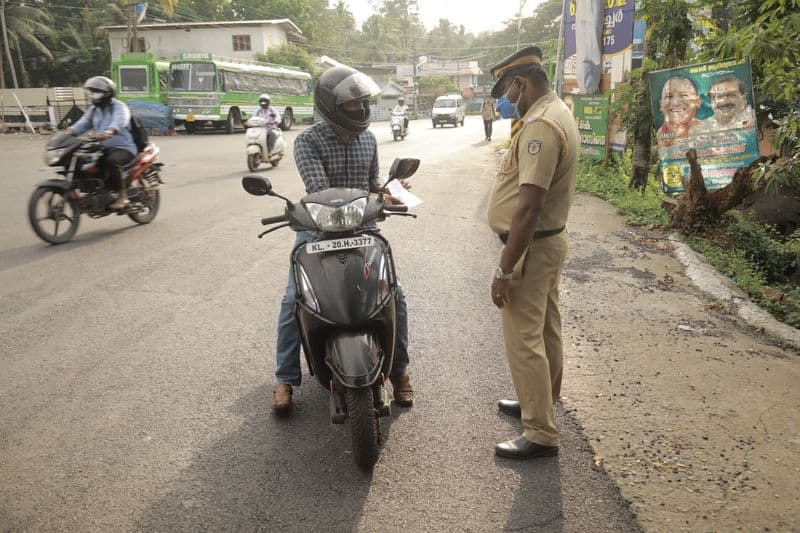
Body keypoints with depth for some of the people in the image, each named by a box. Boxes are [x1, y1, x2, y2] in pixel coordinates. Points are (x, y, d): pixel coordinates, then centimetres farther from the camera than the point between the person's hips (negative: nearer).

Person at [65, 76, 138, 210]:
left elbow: (118, 122, -29)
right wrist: (68, 133, -14)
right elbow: (82, 124, 7)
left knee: (112, 160, -38)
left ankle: (122, 196, -28)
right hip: (102, 149, 8)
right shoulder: (93, 110, 18)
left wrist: (108, 132, -50)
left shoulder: (119, 107, -7)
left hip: (124, 148, -7)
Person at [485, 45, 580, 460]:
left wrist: (504, 270, -25)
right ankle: (541, 403, 37)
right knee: (544, 330, 20)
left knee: (524, 340, -3)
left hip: (531, 247, -11)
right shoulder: (558, 113, 12)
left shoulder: (540, 126, -22)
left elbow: (528, 209, -27)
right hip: (548, 240, 11)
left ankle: (541, 434, 8)